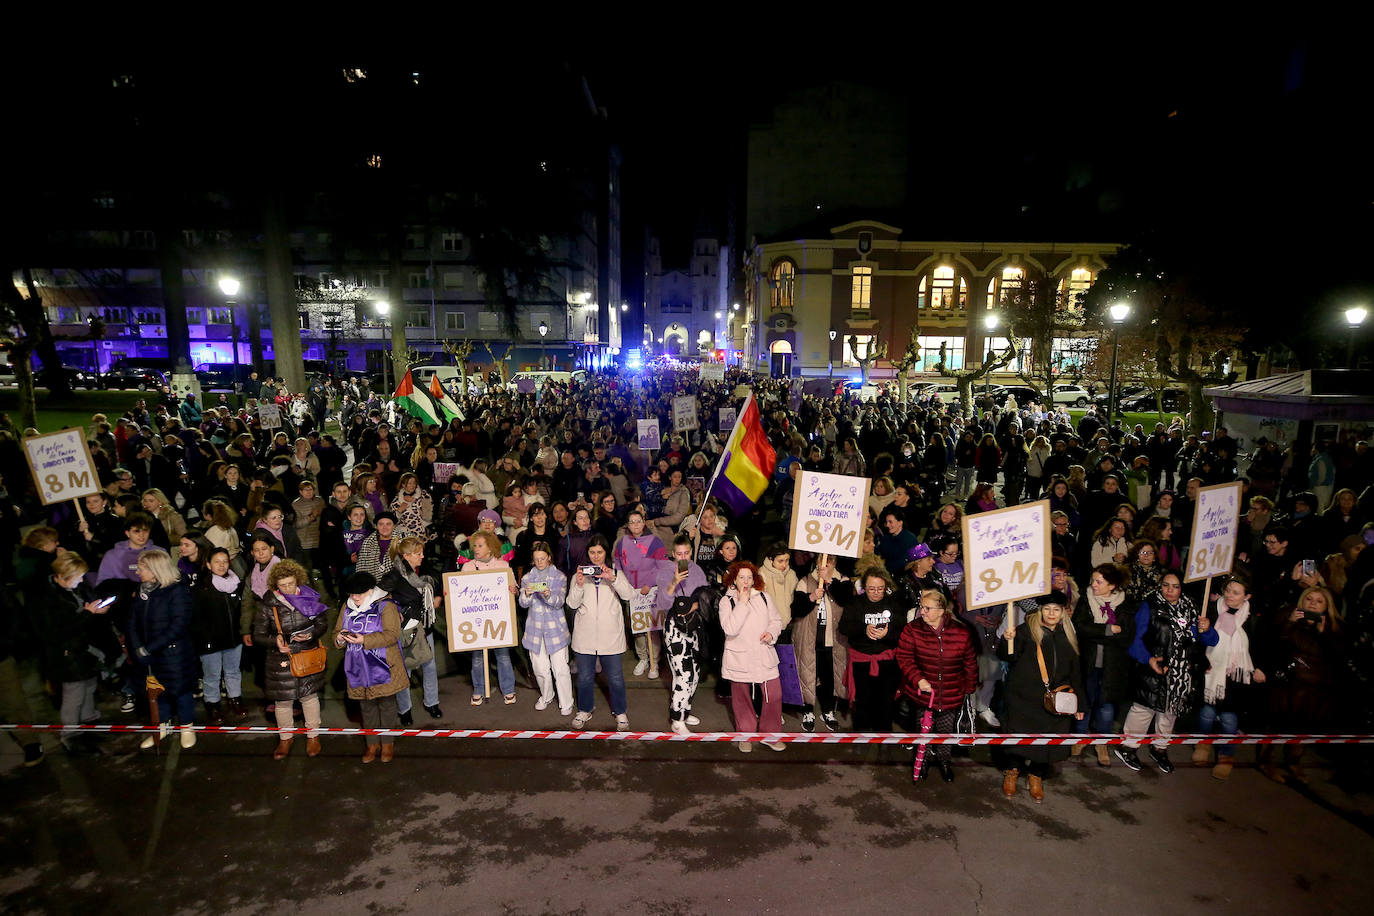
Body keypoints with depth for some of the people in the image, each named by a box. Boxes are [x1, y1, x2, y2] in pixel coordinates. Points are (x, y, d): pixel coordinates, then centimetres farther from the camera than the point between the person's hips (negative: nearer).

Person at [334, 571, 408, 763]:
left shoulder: (386, 606, -12)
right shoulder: (347, 608, 7)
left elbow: (392, 635, -21)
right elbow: (336, 632, 13)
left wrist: (364, 640, -30)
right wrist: (339, 637, -11)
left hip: (383, 669, -5)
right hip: (359, 670, 5)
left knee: (387, 705, 7)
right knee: (367, 707, 15)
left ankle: (388, 743, 23)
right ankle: (372, 743, 29)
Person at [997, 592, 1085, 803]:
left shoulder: (1068, 636, 10)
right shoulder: (1027, 631, -5)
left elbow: (1075, 672, 17)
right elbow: (1008, 657, -10)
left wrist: (1079, 703, 17)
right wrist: (1009, 640, -31)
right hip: (1024, 696, -4)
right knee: (1020, 734, -4)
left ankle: (1036, 777, 26)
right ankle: (1011, 771, 20)